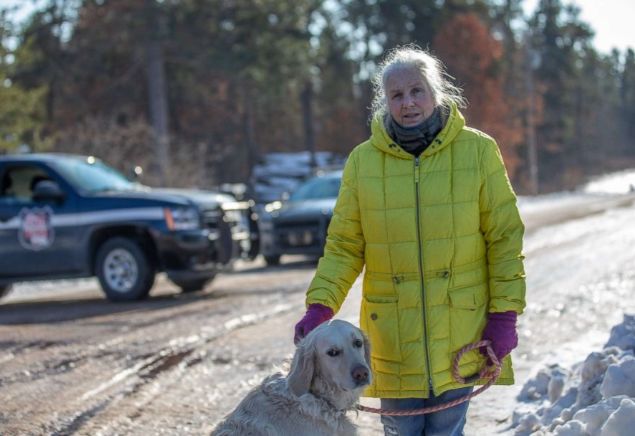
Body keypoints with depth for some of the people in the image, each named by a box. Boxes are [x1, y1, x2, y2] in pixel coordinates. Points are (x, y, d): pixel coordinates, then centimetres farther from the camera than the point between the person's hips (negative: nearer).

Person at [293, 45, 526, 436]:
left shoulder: (477, 150, -2)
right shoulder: (363, 160, 1)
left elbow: (504, 237, 1)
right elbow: (344, 246, 3)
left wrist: (505, 313, -4)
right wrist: (320, 306, -9)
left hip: (459, 338, -1)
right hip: (393, 341, 1)